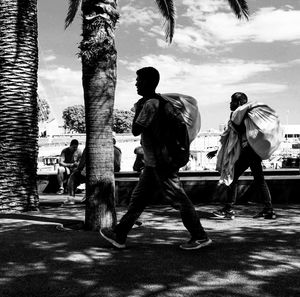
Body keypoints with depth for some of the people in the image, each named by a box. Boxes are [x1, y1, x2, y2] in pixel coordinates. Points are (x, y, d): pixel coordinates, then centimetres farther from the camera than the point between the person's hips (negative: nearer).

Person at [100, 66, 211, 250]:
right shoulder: (159, 101, 14)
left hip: (161, 163, -10)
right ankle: (119, 235, 20)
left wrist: (137, 109, -6)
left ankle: (200, 237, 9)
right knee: (138, 198, 12)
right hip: (154, 163, 10)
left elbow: (136, 131, -17)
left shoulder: (150, 104, -17)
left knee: (178, 199, -2)